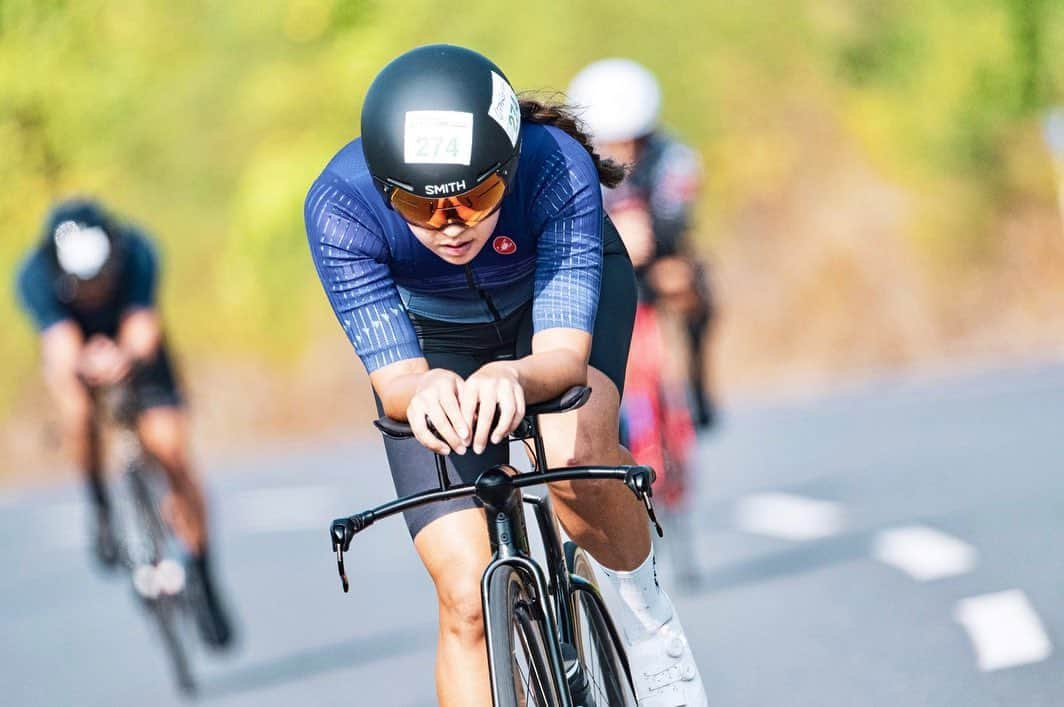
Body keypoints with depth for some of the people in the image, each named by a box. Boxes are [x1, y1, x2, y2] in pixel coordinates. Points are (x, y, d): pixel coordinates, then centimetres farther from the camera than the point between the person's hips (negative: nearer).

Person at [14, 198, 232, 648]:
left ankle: (203, 578, 2)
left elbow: (144, 333, -39)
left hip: (135, 348, 0)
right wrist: (85, 366, -66)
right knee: (77, 407, -35)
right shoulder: (36, 277, -34)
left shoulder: (137, 254, -33)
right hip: (74, 348, 0)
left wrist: (126, 357, -62)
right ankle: (99, 506, -11)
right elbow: (64, 350, -43)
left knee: (169, 451, -14)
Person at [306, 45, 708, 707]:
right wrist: (423, 392, -60)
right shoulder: (339, 206, -35)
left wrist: (514, 376, -65)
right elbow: (393, 377, -36)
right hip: (437, 335, 1)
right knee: (468, 600, -10)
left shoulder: (557, 169, -38)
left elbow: (564, 353, -42)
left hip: (562, 289, -1)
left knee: (575, 455, -34)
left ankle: (646, 606, -6)